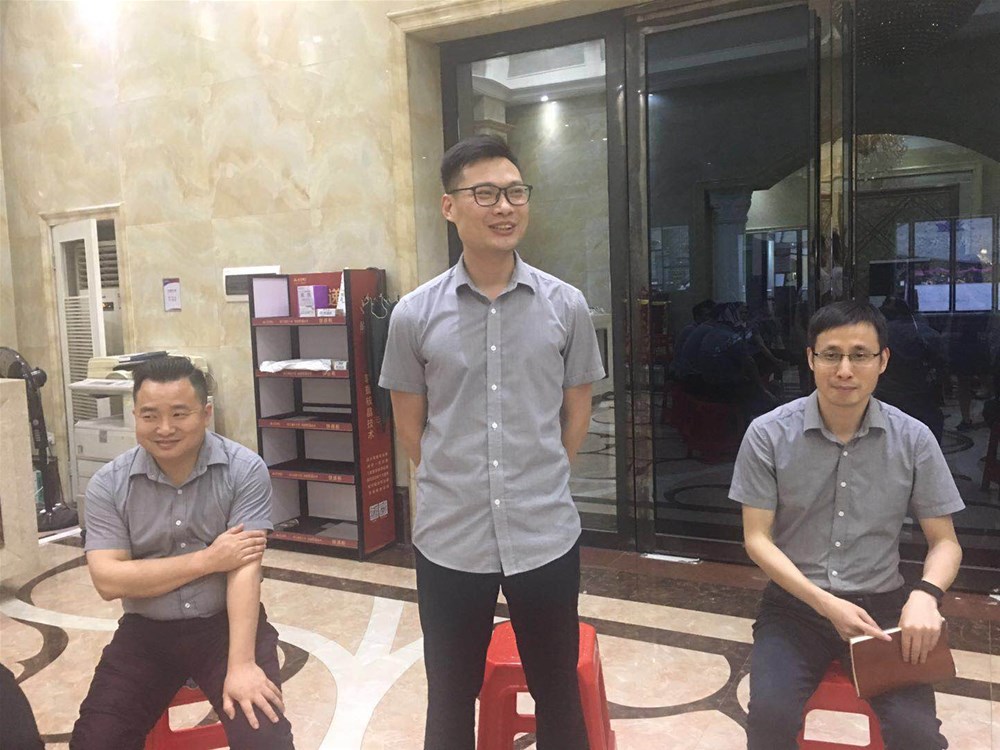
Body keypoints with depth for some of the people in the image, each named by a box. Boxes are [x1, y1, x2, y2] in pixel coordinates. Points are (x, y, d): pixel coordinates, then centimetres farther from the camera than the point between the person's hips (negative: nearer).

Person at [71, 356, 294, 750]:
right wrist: (207, 560, -18)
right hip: (146, 632, 3)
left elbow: (245, 569, -18)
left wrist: (241, 665, -26)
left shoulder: (245, 470, -11)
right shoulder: (108, 484, -4)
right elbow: (108, 580, -12)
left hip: (225, 624, -2)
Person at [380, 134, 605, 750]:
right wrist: (456, 488, 7)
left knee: (558, 695, 17)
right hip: (449, 540, 0)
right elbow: (411, 426, 6)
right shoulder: (415, 315, -5)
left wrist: (538, 485, 8)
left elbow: (576, 414, 7)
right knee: (450, 700, 17)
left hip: (547, 536, 0)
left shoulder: (567, 307, -3)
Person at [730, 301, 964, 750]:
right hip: (795, 603, -1)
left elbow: (944, 541, 4)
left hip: (881, 605, 1)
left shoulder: (913, 439, -3)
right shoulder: (768, 435, -9)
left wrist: (926, 594, -18)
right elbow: (757, 539, -6)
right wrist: (827, 604, -18)